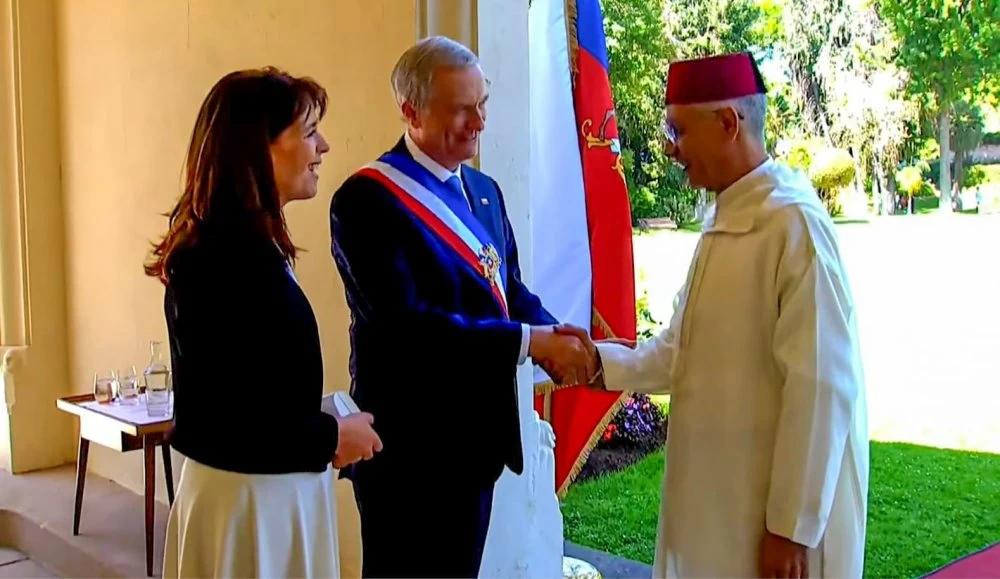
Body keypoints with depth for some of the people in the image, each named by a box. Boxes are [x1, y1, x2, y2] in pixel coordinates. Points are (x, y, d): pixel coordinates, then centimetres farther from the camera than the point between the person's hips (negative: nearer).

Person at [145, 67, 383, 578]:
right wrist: (330, 438, -12)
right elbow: (226, 418, -25)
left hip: (269, 487, 9)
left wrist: (321, 433, 1)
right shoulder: (228, 257, -22)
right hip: (252, 496, -9)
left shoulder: (241, 246, 7)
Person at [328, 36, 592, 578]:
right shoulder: (366, 199, -16)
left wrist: (553, 338, -12)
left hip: (477, 435, 8)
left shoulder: (483, 190, 11)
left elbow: (509, 290, 10)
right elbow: (406, 324, -25)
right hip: (409, 445, -7)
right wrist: (530, 342, -24)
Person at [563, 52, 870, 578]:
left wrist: (794, 527, -19)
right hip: (718, 495, 8)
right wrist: (601, 362, -2)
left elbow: (822, 388, -21)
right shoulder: (721, 221, 8)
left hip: (777, 508, -8)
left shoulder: (794, 224, -19)